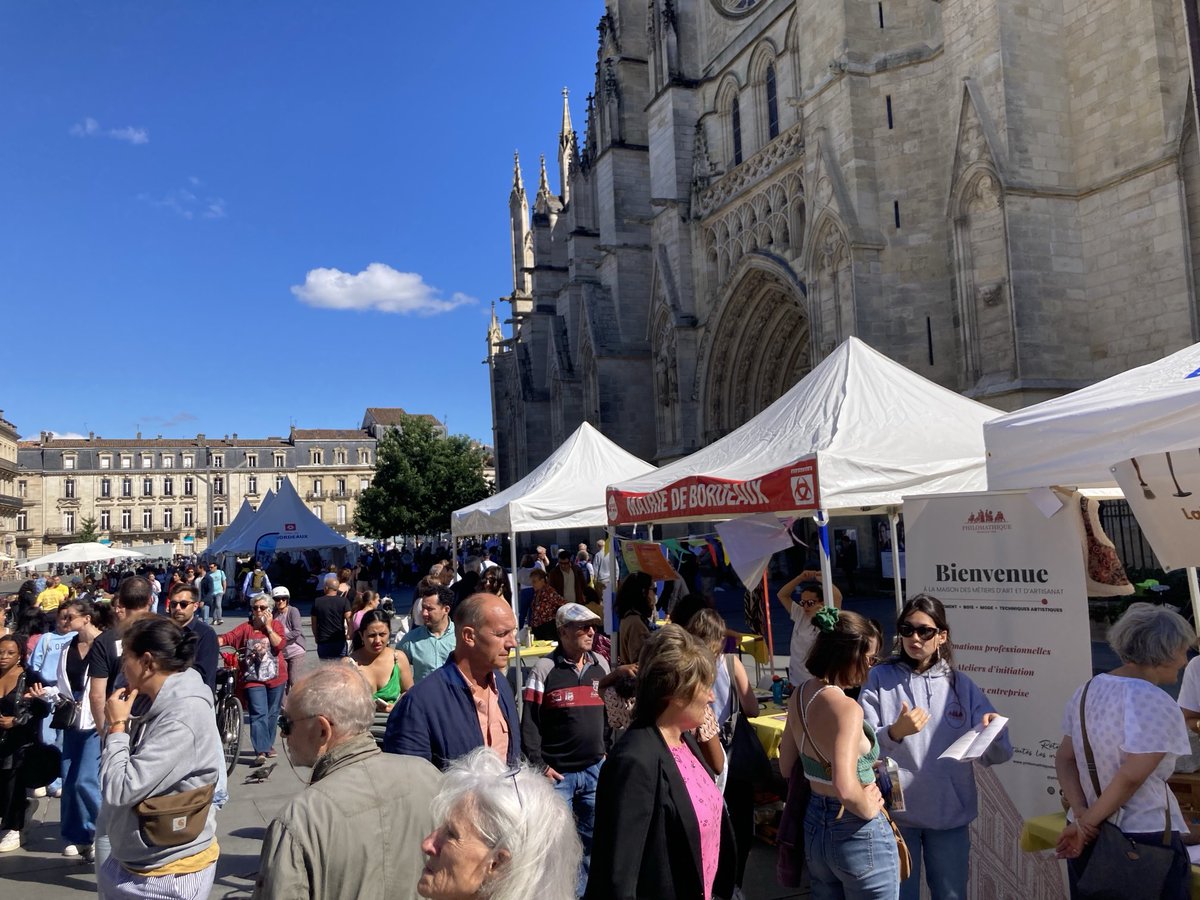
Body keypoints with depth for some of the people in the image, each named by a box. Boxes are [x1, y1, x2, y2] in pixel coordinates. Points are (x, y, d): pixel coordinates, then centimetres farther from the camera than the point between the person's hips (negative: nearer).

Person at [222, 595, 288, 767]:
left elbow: (280, 644, -13)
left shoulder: (276, 624, 2)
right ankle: (261, 751, -13)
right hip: (254, 678, -2)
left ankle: (268, 744, 30)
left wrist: (268, 627, -14)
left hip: (275, 677, 2)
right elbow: (228, 638, -14)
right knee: (259, 714, -11)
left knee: (272, 713, 14)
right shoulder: (246, 627, 1)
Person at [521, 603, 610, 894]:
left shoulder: (600, 664, 5)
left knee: (593, 837, 15)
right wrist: (539, 765, -13)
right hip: (557, 772, -5)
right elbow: (529, 722, -10)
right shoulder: (544, 668, -11)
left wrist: (608, 750, 13)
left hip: (595, 770, 5)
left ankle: (581, 890, 32)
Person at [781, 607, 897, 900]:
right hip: (859, 833, -7)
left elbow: (786, 768, 9)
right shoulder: (846, 707, -25)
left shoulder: (799, 695, -1)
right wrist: (870, 810, -18)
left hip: (814, 825, 7)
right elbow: (846, 789, -36)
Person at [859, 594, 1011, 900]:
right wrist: (895, 733, -28)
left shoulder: (960, 685, 3)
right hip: (896, 811, -2)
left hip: (950, 813, 2)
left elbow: (996, 756, 1)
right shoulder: (880, 679, -5)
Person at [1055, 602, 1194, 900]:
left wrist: (1081, 815, -5)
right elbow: (1131, 777, -22)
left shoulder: (1088, 689, 6)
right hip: (1143, 838, -7)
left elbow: (1064, 758, 5)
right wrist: (1089, 820, -14)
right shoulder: (1157, 705, -18)